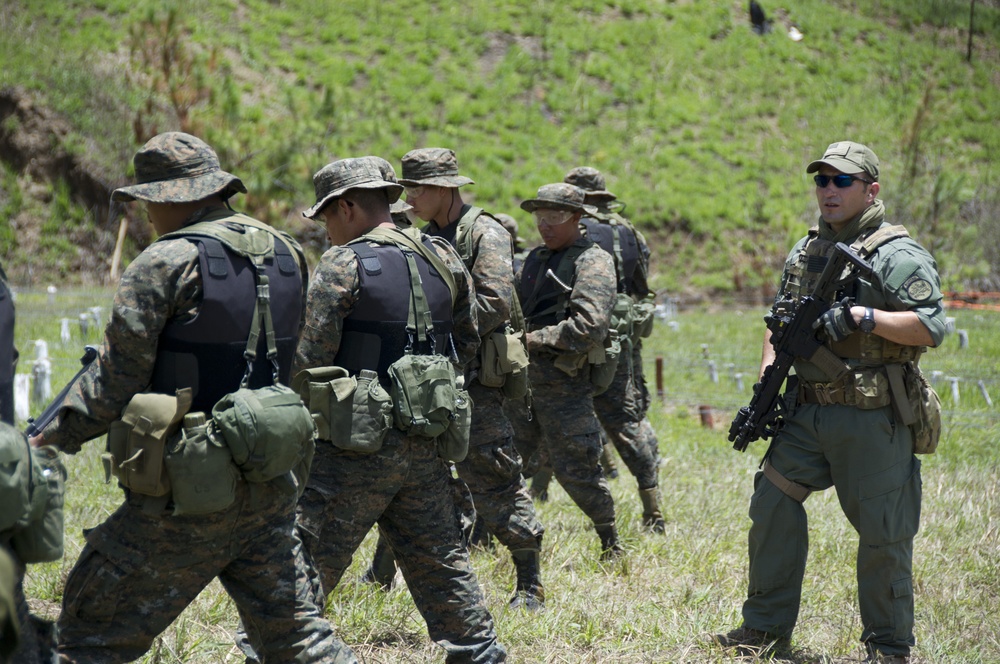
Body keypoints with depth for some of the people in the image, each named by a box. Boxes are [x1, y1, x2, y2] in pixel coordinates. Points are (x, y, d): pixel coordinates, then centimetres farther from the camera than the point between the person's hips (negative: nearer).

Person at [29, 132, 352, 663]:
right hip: (269, 490, 7)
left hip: (185, 501, -7)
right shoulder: (285, 255, 8)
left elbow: (116, 378, -11)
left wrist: (60, 433, 3)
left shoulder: (165, 264, -13)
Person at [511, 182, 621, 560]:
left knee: (575, 469, -2)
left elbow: (590, 324, -19)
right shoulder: (535, 258, 18)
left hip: (564, 382, -7)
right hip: (523, 375, 7)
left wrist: (536, 339, -15)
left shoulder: (593, 262, -7)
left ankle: (611, 546, 14)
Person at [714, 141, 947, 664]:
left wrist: (864, 317, -25)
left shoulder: (898, 256, -8)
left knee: (882, 532, -1)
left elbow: (931, 328, -17)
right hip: (809, 411, 7)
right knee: (773, 502, 6)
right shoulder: (805, 252, 14)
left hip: (872, 420, -6)